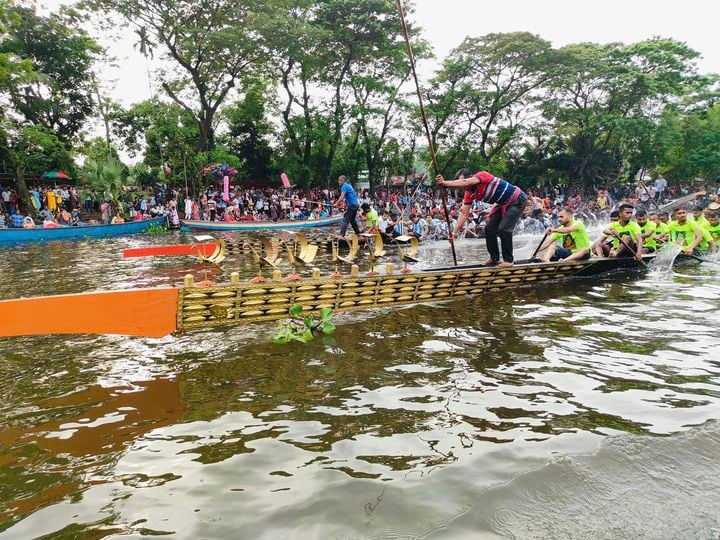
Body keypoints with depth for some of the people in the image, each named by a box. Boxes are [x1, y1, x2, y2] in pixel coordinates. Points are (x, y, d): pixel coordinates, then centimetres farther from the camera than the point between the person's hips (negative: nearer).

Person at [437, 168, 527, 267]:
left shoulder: (482, 175, -27)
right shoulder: (469, 194, -5)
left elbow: (465, 183, -46)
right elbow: (464, 213, -5)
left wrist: (444, 183, -55)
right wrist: (454, 232, -13)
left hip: (517, 200, -8)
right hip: (503, 204, 8)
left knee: (503, 229, -18)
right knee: (489, 229, 3)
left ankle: (509, 260, -4)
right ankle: (494, 258, 15)